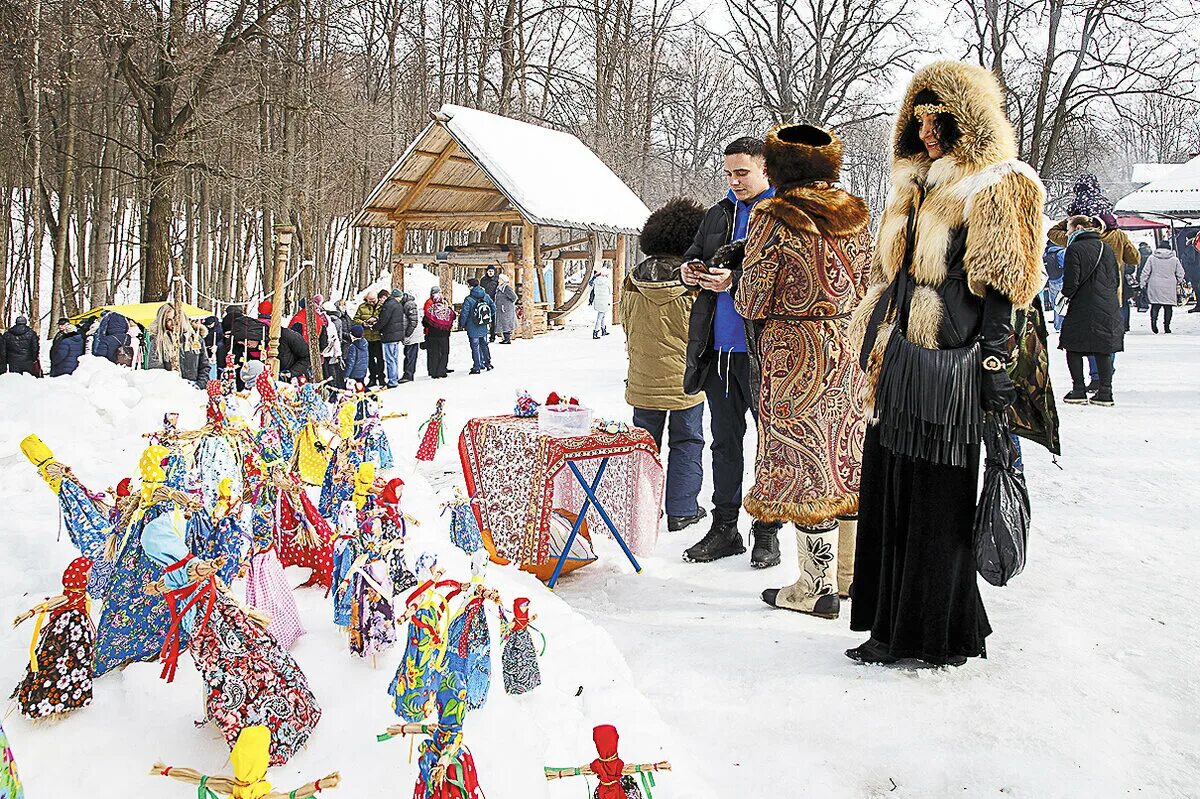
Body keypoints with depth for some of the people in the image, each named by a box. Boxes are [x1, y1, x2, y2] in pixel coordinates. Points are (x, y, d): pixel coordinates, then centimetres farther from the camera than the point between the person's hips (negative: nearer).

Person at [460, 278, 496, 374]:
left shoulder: (468, 300, -18)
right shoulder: (486, 296, -2)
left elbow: (464, 314, -15)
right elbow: (493, 308, 7)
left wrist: (463, 325, 1)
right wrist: (488, 319, 20)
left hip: (473, 329, -5)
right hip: (484, 328, 5)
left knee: (475, 347, 2)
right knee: (484, 345, 20)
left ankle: (477, 367, 5)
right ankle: (488, 363, 28)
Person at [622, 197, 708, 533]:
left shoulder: (633, 280, -4)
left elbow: (627, 326, 6)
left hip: (643, 379, 3)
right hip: (684, 380, -3)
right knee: (687, 443, 10)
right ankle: (681, 511, 12)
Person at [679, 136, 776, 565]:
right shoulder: (718, 214, 15)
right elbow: (693, 255, 23)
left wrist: (735, 280, -24)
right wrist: (690, 271, 0)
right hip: (719, 346, 7)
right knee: (724, 440, 14)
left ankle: (767, 531, 18)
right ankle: (724, 528, 24)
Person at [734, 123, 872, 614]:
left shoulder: (773, 217, -11)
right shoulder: (857, 214, 6)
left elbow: (752, 303, -11)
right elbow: (867, 289, 13)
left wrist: (736, 286, 10)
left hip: (795, 352, -6)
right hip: (852, 350, 6)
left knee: (804, 463, 2)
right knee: (847, 460, 14)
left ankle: (818, 585, 10)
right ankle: (850, 573, 26)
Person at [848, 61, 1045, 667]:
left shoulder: (995, 189, -4)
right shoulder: (914, 189, 20)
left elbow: (999, 287, -11)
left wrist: (995, 365, -16)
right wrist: (875, 346, 21)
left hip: (949, 367, -8)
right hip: (898, 363, 8)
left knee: (937, 502, -1)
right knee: (888, 495, 9)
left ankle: (939, 634, 12)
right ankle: (895, 627, 20)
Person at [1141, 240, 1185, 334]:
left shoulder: (1152, 258, 0)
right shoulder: (1174, 259, 2)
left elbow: (1145, 272, -1)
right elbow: (1180, 273, 7)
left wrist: (1143, 284, 6)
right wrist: (1177, 283, 23)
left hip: (1155, 287, 0)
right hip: (1170, 287, 0)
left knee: (1155, 305, 5)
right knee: (1168, 307, 5)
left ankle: (1153, 320, -19)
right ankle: (1167, 326, 3)